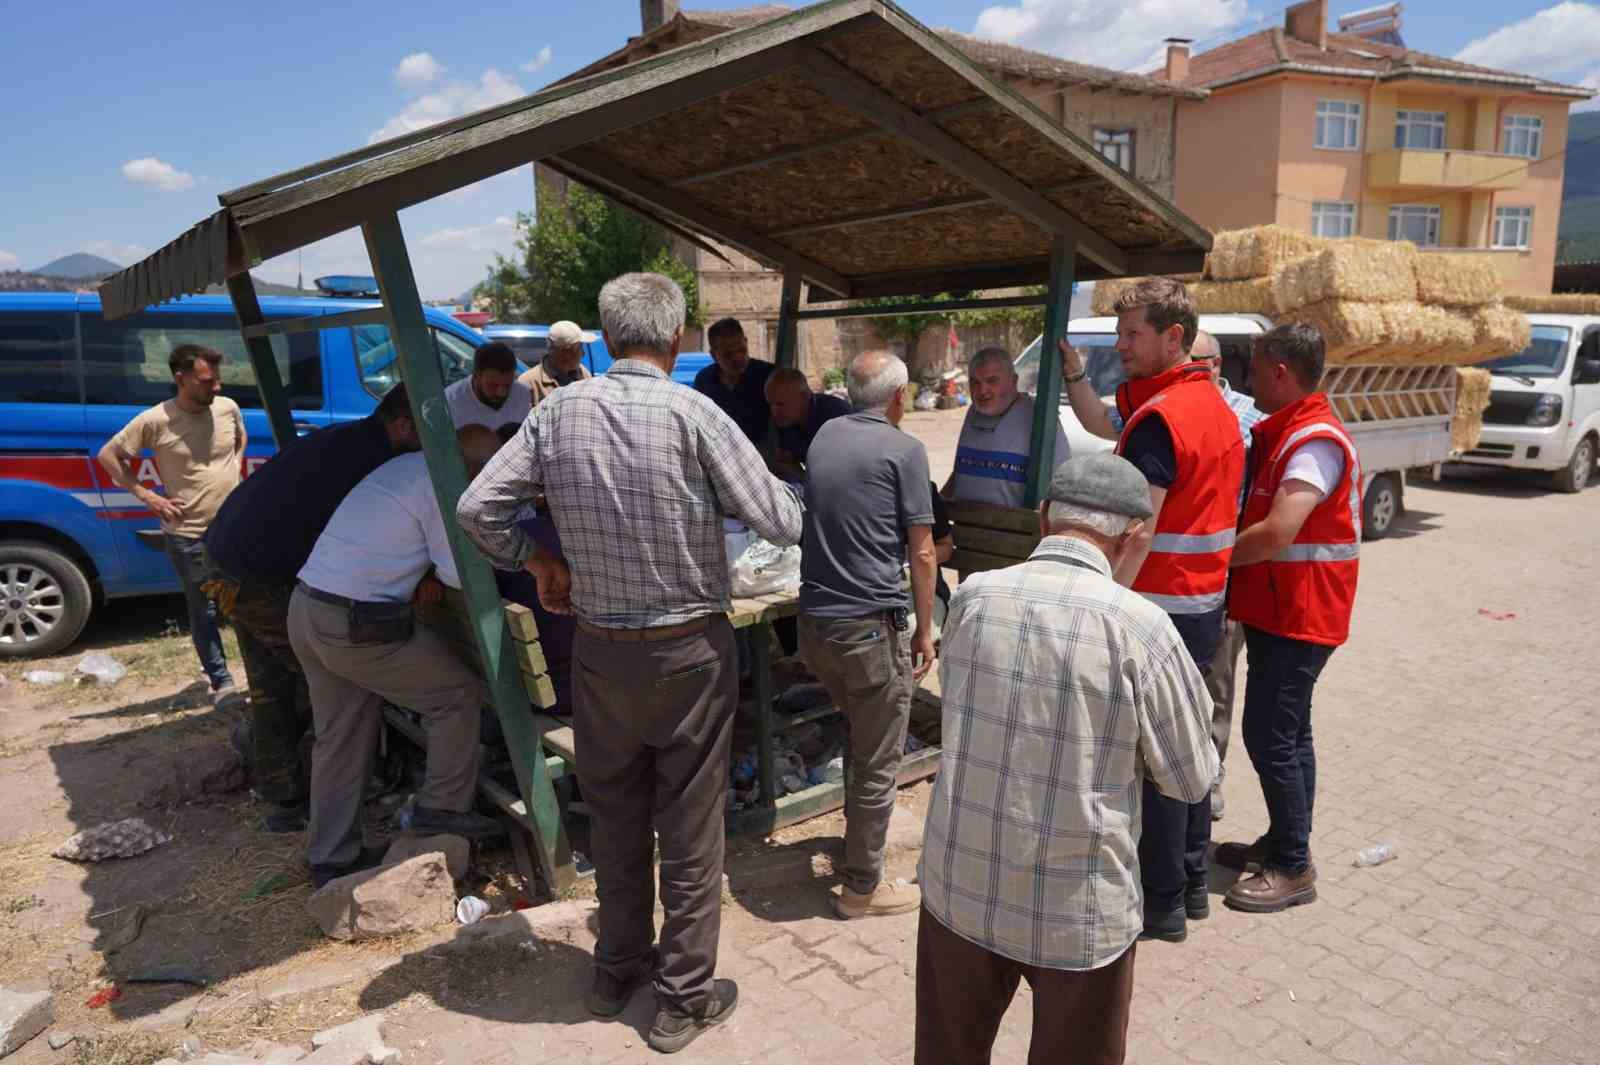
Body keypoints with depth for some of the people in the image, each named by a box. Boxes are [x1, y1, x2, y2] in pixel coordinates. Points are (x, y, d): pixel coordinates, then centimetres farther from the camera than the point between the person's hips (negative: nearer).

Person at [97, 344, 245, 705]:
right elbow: (108, 455, -2)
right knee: (204, 612, 8)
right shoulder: (154, 421, -13)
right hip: (189, 537, -3)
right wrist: (147, 495, -8)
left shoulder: (228, 407, -3)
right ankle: (222, 683, 20)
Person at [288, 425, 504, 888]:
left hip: (304, 608, 9)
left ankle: (331, 859, 25)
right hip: (358, 626, -9)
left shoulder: (405, 465, 13)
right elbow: (458, 573, -11)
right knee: (458, 693, 6)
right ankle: (442, 807, 15)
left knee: (340, 740, 17)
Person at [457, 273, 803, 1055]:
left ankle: (616, 972, 39)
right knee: (690, 833, 12)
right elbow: (783, 525, -13)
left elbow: (477, 508, -3)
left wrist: (539, 561, 11)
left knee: (614, 820, 21)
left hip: (598, 649, 4)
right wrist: (751, 492, 8)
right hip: (688, 651, -4)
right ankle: (684, 997, 27)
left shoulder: (559, 411, -4)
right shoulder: (693, 414, -15)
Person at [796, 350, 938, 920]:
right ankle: (861, 885, 18)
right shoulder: (903, 450, -9)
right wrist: (925, 630, 2)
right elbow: (921, 554, -9)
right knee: (877, 762, 6)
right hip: (871, 626, -7)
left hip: (814, 621, 7)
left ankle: (859, 836, 42)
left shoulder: (824, 436, 8)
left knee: (859, 735, 26)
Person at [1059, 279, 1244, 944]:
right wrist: (1073, 371, 18)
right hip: (1206, 605, 10)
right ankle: (1191, 882, 32)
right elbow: (1108, 430, 20)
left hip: (1160, 609, -10)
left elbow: (1136, 534, -24)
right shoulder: (1215, 403, 11)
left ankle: (1161, 904, 14)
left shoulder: (1159, 417, -19)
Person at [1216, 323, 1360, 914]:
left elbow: (1276, 534, -29)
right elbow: (1260, 514, 19)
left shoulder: (1314, 440, -20)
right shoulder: (1285, 432, 13)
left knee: (1269, 736, -5)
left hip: (1294, 615, -10)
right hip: (1280, 610, 10)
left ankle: (1293, 868, 7)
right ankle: (1282, 842, 31)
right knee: (1286, 734, 18)